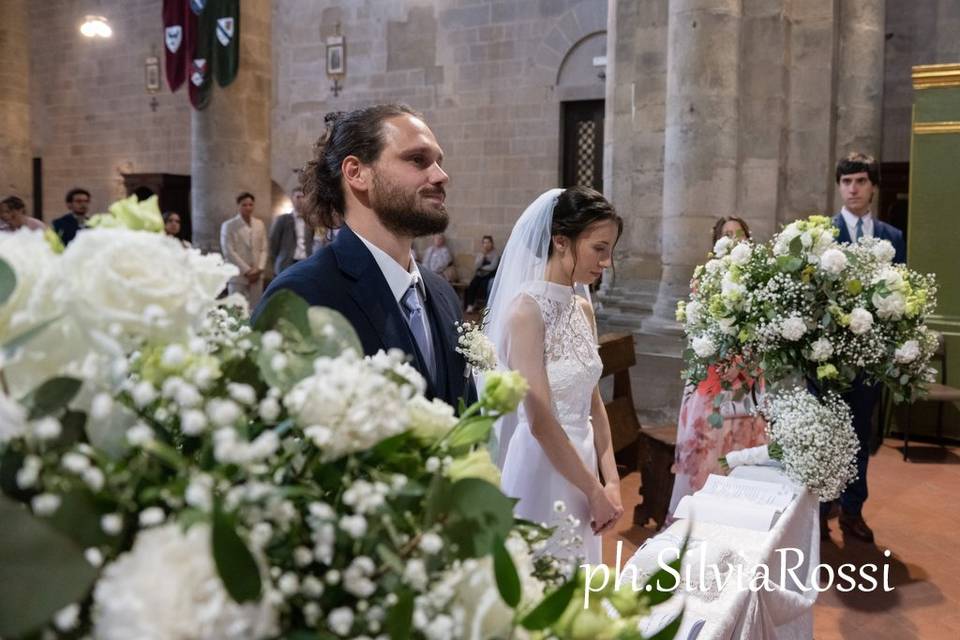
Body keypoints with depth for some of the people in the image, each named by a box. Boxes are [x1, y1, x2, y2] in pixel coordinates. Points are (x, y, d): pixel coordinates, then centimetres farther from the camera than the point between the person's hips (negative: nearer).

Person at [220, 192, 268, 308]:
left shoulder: (260, 225, 12)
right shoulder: (228, 226, -1)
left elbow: (264, 249, 10)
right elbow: (228, 252, -8)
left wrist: (259, 269, -5)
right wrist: (247, 270, -12)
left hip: (256, 275, 4)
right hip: (238, 276, -4)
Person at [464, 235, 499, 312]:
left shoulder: (495, 253, -3)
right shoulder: (480, 254, 9)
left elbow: (492, 267, -16)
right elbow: (476, 266, -6)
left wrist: (481, 267, -4)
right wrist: (482, 254, -11)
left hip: (490, 275, -4)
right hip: (480, 275, 4)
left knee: (483, 285, -32)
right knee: (472, 284, -25)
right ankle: (470, 305, -26)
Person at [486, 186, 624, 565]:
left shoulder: (583, 310, 6)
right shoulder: (526, 309, -18)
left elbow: (593, 402, 10)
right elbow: (540, 421, -21)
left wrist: (610, 481, 4)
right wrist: (595, 491, -12)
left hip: (580, 461, 7)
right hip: (542, 467, -7)